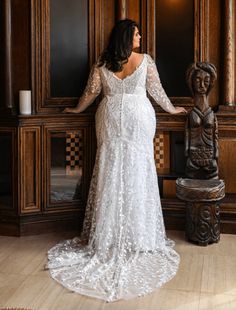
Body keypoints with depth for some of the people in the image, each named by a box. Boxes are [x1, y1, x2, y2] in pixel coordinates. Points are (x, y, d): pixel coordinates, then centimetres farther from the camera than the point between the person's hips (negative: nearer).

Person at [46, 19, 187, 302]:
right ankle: (137, 235, 9)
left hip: (111, 119, 2)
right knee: (137, 174, 3)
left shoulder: (102, 63, 2)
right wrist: (171, 109, 21)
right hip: (138, 119, -2)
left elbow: (91, 91, 9)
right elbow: (157, 90, 5)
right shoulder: (145, 61, -4)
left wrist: (77, 109, 27)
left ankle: (107, 239, 10)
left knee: (110, 173, 5)